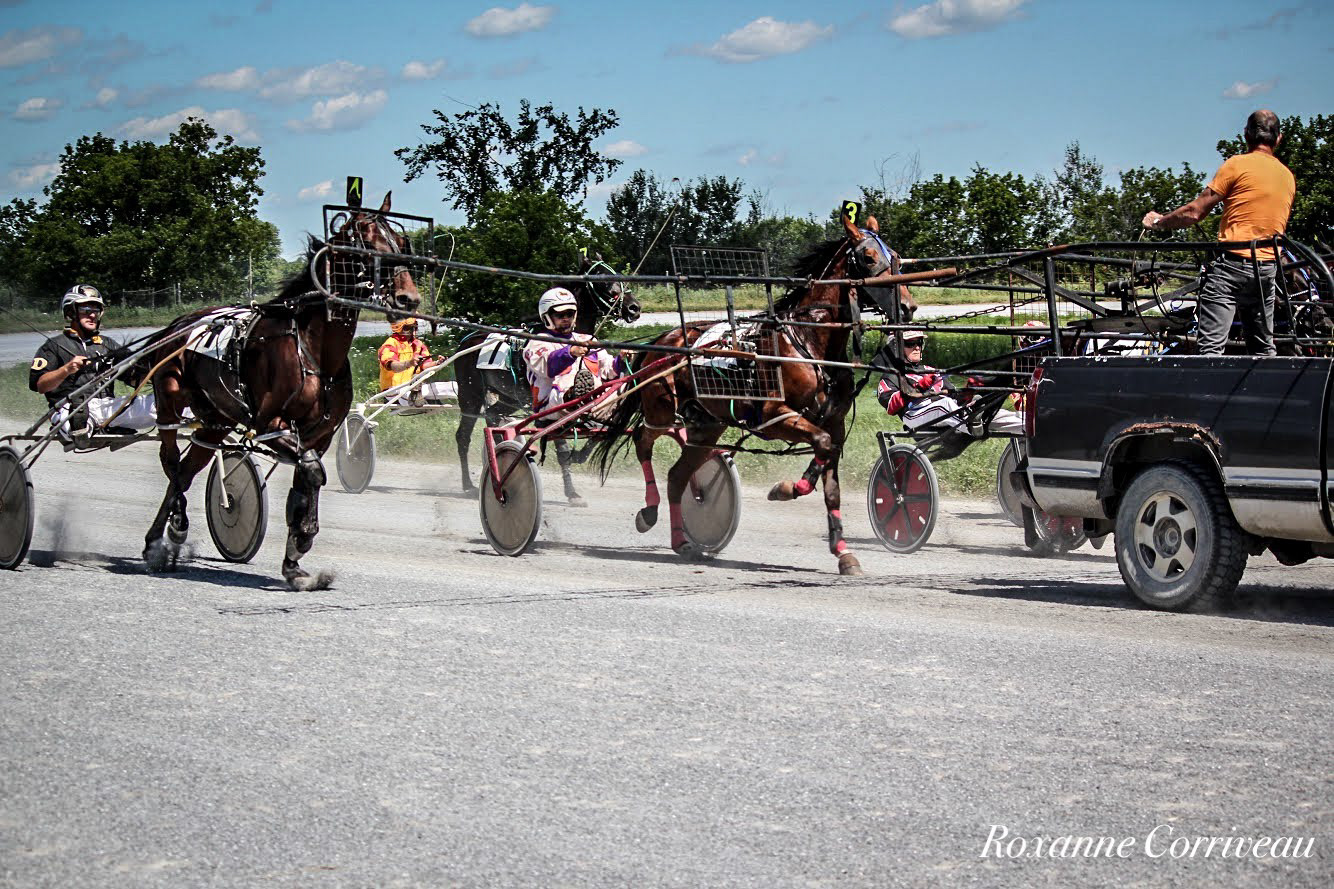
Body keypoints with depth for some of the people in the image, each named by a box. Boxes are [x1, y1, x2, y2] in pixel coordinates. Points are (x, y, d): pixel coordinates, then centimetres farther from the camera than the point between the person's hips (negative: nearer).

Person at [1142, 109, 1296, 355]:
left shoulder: (1237, 165, -6)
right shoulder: (1288, 176, 13)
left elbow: (1194, 212, -6)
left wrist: (1160, 222, 9)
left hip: (1233, 262, -6)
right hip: (1268, 268, 6)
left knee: (1211, 348, -13)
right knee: (1263, 350, 14)